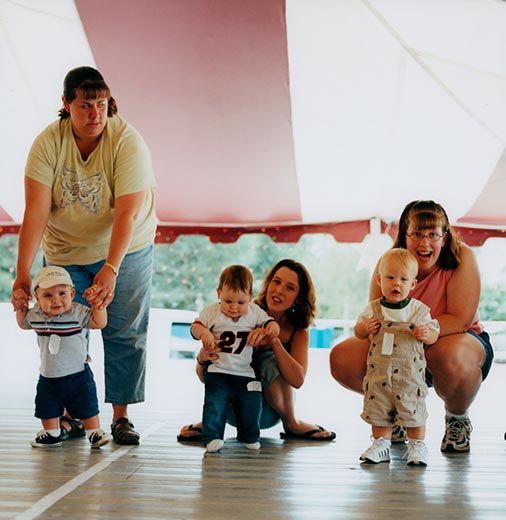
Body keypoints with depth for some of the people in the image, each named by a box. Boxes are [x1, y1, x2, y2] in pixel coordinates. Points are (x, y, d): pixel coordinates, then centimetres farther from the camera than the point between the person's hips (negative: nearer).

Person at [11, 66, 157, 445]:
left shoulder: (128, 141, -22)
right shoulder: (48, 143, -15)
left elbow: (127, 213, -29)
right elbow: (36, 211, -21)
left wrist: (110, 270, -39)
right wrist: (23, 274, -28)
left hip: (125, 250, -2)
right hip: (64, 253, 2)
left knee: (124, 334, -3)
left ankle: (121, 416, 9)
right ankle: (70, 415, 15)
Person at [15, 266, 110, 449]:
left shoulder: (78, 313, -17)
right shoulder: (35, 314, -5)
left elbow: (100, 323, -18)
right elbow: (22, 323, 17)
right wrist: (19, 307, 2)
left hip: (77, 373, -4)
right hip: (48, 375, 4)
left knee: (87, 407, 4)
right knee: (47, 409, 14)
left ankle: (94, 432, 19)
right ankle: (51, 434, 32)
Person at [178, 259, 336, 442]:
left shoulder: (298, 332, -8)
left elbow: (297, 380, -27)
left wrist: (274, 341, -40)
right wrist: (202, 357, -39)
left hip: (266, 412, 0)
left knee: (271, 362, -29)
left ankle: (291, 424, -7)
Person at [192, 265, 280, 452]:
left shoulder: (255, 312, 2)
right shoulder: (212, 312, -3)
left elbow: (268, 322, 3)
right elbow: (195, 326, -8)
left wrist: (273, 326, -21)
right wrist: (204, 333, -30)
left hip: (245, 373, 2)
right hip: (218, 371, -2)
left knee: (251, 404, 3)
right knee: (215, 404, -10)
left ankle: (249, 436, 21)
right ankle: (212, 436, 0)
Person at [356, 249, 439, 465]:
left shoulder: (419, 310, -2)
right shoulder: (373, 309, 2)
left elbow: (434, 334, 4)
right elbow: (358, 331, 11)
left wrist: (426, 334, -18)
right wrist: (365, 328, -11)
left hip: (410, 373, -2)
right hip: (378, 372, 2)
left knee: (413, 411, 1)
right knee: (378, 410, 8)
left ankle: (417, 446, 17)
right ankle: (381, 443, 22)